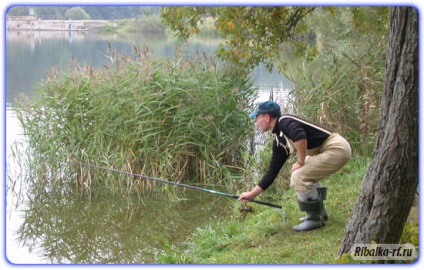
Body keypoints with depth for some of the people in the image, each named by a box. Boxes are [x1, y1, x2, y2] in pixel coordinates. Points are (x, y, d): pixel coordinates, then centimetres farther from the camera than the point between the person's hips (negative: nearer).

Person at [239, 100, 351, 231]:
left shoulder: (285, 122, -12)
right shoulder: (279, 141, 15)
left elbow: (300, 136, -33)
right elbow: (272, 171, 18)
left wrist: (300, 163, -19)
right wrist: (252, 194, 20)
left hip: (337, 149, -10)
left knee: (299, 177, -15)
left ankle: (315, 219, -2)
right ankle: (319, 212, 32)